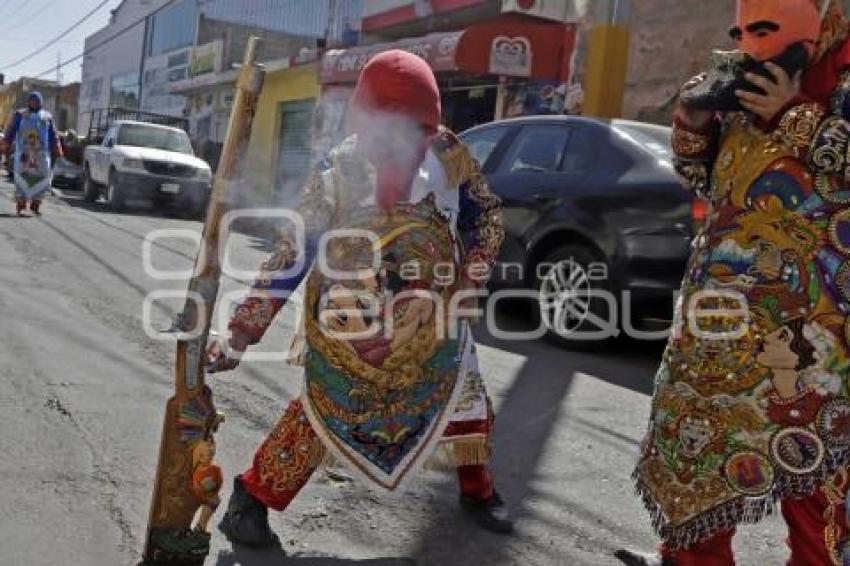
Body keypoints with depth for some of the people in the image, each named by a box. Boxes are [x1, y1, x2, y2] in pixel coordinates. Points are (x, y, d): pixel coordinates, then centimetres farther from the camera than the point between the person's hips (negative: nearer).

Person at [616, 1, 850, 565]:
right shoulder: (751, 89, 14)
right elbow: (707, 178, 19)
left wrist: (792, 114, -18)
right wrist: (695, 123, 1)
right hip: (726, 298, 7)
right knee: (705, 423, 12)